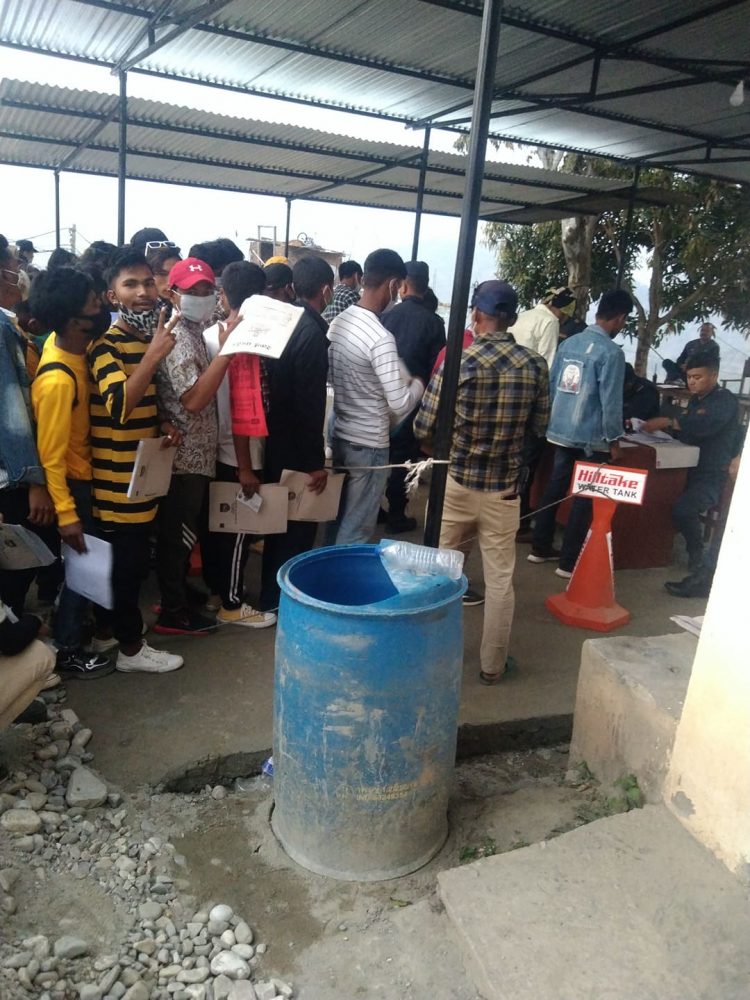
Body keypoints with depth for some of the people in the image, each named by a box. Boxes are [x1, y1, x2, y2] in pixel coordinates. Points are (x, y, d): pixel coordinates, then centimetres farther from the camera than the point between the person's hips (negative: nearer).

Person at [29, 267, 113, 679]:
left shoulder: (65, 342, -7)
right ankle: (66, 650, 22)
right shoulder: (58, 381, -31)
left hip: (83, 471, 9)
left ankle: (71, 622, 43)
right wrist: (66, 513, -22)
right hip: (71, 481, -9)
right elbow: (51, 455, -26)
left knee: (88, 560, 23)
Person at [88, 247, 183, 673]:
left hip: (141, 474, 9)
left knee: (130, 561, 18)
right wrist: (154, 355, -37)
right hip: (118, 480, -9)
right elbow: (118, 406, -33)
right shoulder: (107, 345, -17)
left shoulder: (146, 340, 11)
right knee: (128, 564, 2)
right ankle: (131, 647, 16)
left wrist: (163, 426, 3)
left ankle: (109, 628, 34)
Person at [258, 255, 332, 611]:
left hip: (276, 442, 9)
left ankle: (272, 594, 34)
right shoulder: (312, 333, -20)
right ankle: (281, 601, 16)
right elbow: (310, 405, -22)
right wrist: (317, 461, -17)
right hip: (297, 449, -9)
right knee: (298, 528, 5)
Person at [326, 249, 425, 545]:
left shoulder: (338, 322, 2)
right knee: (355, 532, 6)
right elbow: (400, 405, -23)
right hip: (368, 445, -8)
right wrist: (418, 383, -2)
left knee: (337, 520, 21)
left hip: (339, 436, 8)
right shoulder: (381, 338, -22)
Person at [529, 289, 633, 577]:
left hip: (560, 431, 7)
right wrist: (613, 439, -6)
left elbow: (551, 384, 10)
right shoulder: (611, 352, -15)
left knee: (554, 488, 16)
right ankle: (569, 561, 9)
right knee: (584, 497, 4)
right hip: (591, 438, -7)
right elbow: (610, 401, -15)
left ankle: (540, 548, 26)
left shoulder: (569, 342, 5)